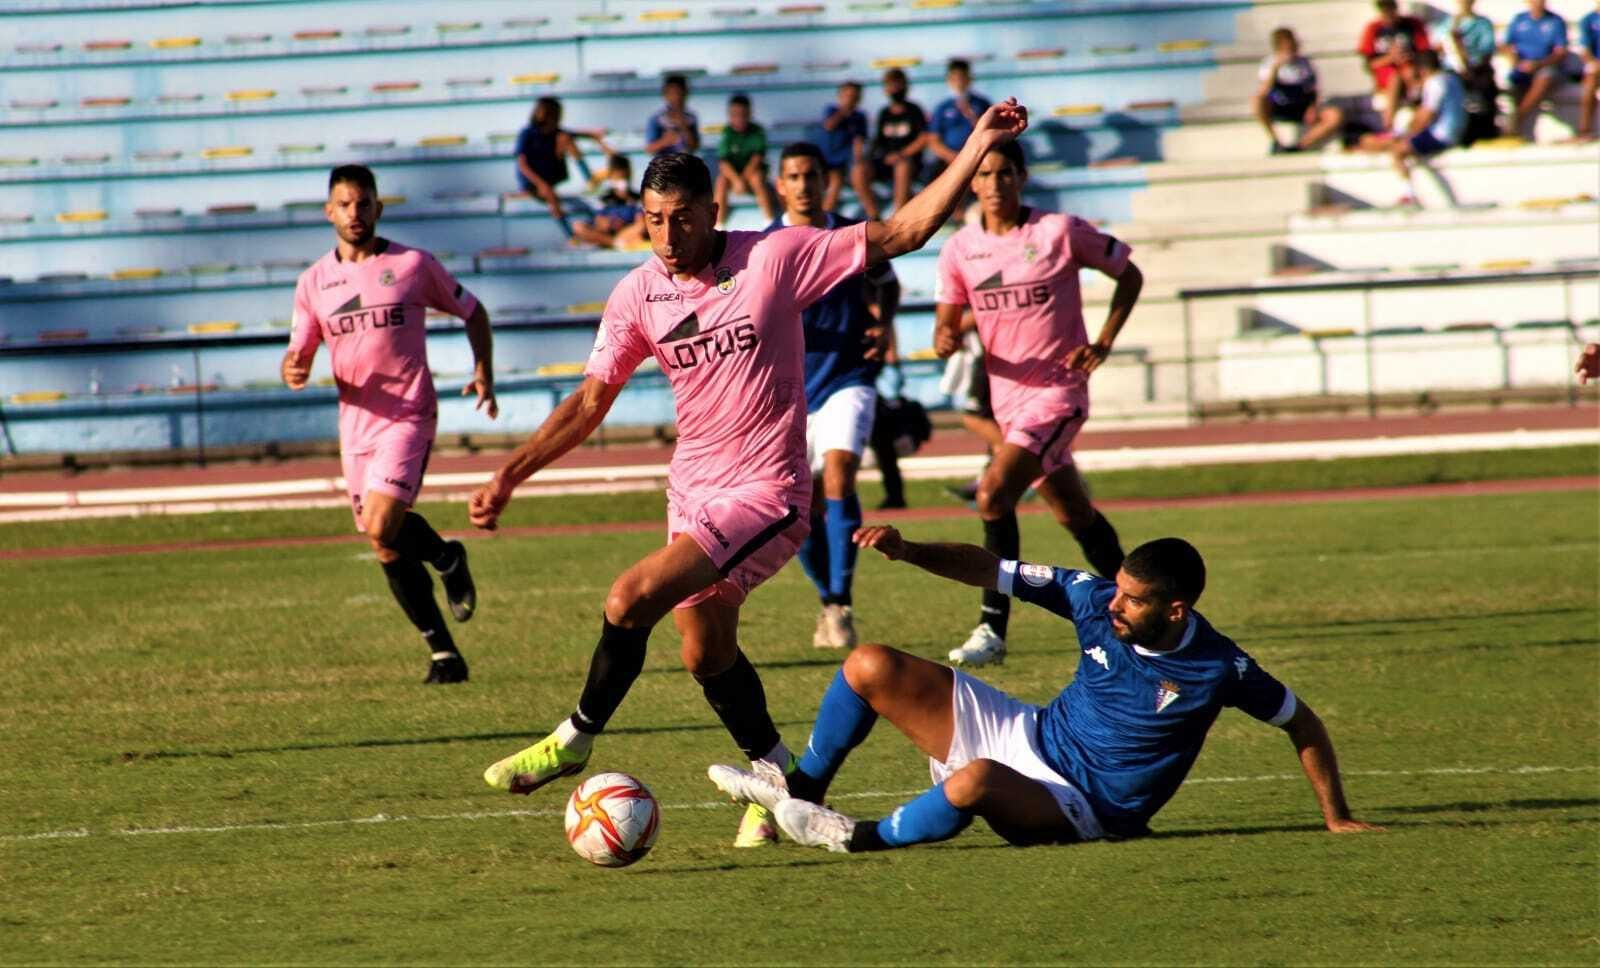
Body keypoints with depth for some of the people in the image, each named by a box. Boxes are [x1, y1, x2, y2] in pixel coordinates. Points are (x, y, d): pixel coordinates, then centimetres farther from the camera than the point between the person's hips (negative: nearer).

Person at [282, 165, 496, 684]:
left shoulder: (413, 265, -2)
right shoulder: (314, 282, 7)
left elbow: (473, 311, 10)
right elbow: (299, 356, 11)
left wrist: (483, 373, -3)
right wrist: (293, 372, -14)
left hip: (408, 415, -4)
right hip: (355, 424, 4)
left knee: (382, 529, -22)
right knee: (387, 551, 6)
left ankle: (446, 556, 11)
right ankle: (443, 653, 18)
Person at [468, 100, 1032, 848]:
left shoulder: (774, 256, -12)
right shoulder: (639, 295, 0)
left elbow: (901, 232, -8)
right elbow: (590, 402, 3)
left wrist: (979, 146, -16)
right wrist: (509, 475, -7)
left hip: (765, 493, -6)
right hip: (692, 489, 6)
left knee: (633, 598, -21)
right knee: (706, 652, 12)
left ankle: (575, 741, -4)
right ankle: (780, 778, 31)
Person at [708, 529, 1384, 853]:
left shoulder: (1217, 669, -20)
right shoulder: (1096, 601, -9)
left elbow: (1303, 725, -6)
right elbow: (994, 572, -2)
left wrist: (1337, 819, -6)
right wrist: (907, 552, -15)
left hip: (1081, 810, -6)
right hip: (1029, 736, 6)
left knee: (973, 783, -41)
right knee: (870, 668, -3)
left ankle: (865, 839, -12)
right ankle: (802, 789, 18)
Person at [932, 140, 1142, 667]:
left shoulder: (1062, 231, -9)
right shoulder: (959, 249, 2)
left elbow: (1129, 275, 4)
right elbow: (945, 324, 7)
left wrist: (1103, 343, -7)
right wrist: (946, 340, -18)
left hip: (1057, 391, -6)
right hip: (1008, 396, 6)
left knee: (994, 493, -22)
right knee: (1074, 514, 17)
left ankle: (993, 628, -17)